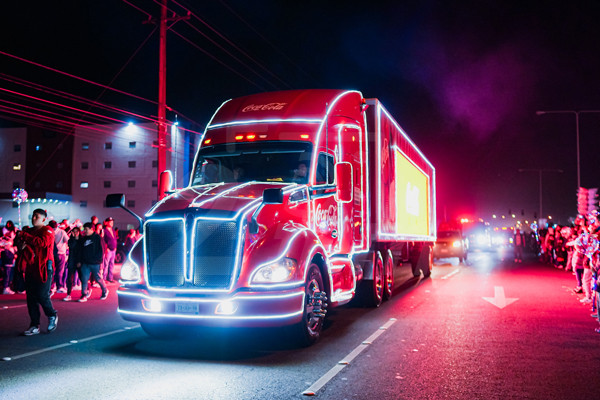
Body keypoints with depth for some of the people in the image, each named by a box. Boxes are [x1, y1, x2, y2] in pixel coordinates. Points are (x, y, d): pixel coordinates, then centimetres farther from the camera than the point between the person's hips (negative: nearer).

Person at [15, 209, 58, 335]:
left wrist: (24, 236, -19)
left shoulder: (47, 230, -4)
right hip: (30, 267, 6)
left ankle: (52, 316, 20)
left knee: (42, 295, -7)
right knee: (31, 297, 5)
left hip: (43, 268, -6)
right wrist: (21, 246, -7)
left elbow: (42, 242, -22)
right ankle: (34, 326, 13)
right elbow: (20, 245, 18)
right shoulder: (29, 231, 16)